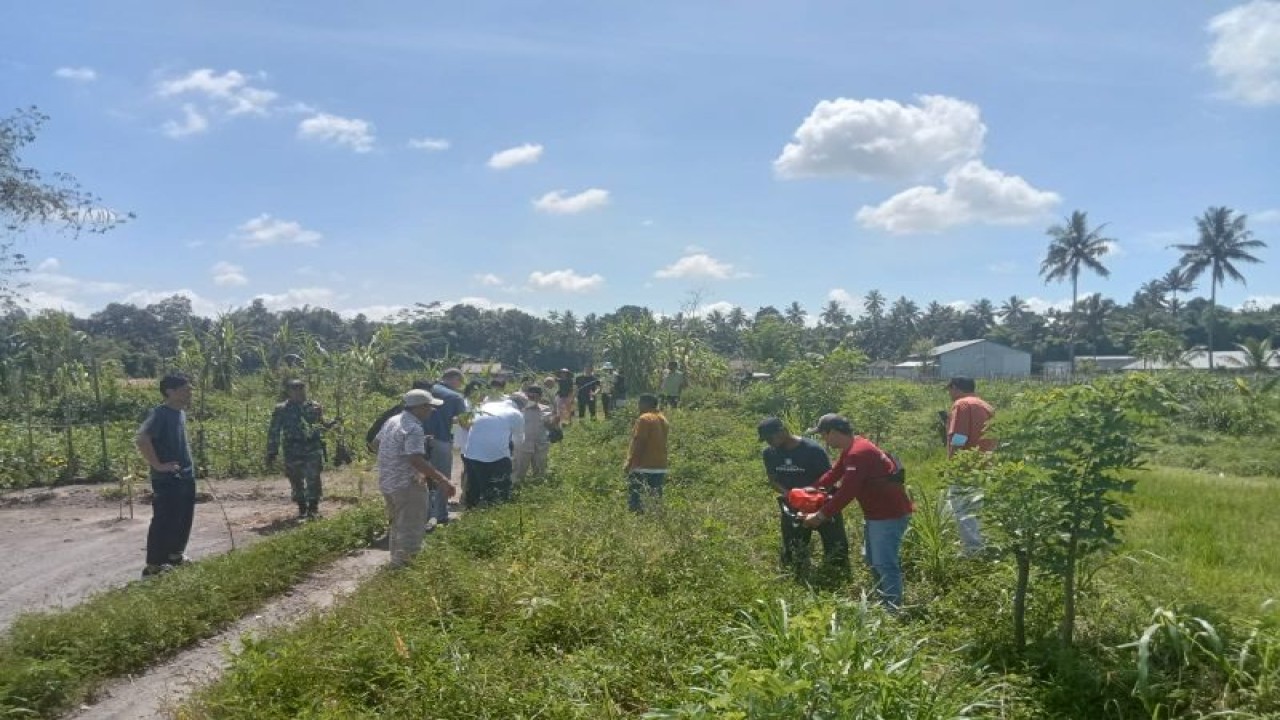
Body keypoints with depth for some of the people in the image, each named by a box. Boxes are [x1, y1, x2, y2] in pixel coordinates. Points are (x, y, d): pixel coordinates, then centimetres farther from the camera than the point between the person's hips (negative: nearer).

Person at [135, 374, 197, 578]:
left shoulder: (181, 413, 10)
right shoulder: (160, 413, -16)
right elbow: (140, 439, -28)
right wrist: (157, 465, -24)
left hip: (186, 476, 9)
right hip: (167, 479, -9)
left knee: (184, 518, 17)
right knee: (164, 520, -4)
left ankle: (176, 554, 32)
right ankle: (154, 564, 5)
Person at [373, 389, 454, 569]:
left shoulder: (392, 421, 9)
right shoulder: (414, 429, -21)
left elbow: (375, 443, 19)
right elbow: (416, 460, -31)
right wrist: (442, 480, -31)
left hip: (386, 483, 10)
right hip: (407, 486, -10)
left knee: (398, 526, 24)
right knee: (411, 530, 0)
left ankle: (397, 564, 35)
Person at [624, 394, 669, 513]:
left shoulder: (644, 419, -12)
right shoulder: (662, 419, 14)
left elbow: (638, 444, -16)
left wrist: (629, 464, -12)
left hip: (643, 468, -9)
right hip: (660, 468, 9)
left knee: (635, 502, -5)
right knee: (656, 501, 11)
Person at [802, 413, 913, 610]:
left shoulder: (858, 454, -26)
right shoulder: (852, 448, 8)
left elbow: (846, 492, -28)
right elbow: (834, 474, 18)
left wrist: (820, 516, -21)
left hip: (890, 514, -11)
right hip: (876, 512, 11)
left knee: (885, 564, -9)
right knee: (872, 560, 20)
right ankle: (884, 604, 30)